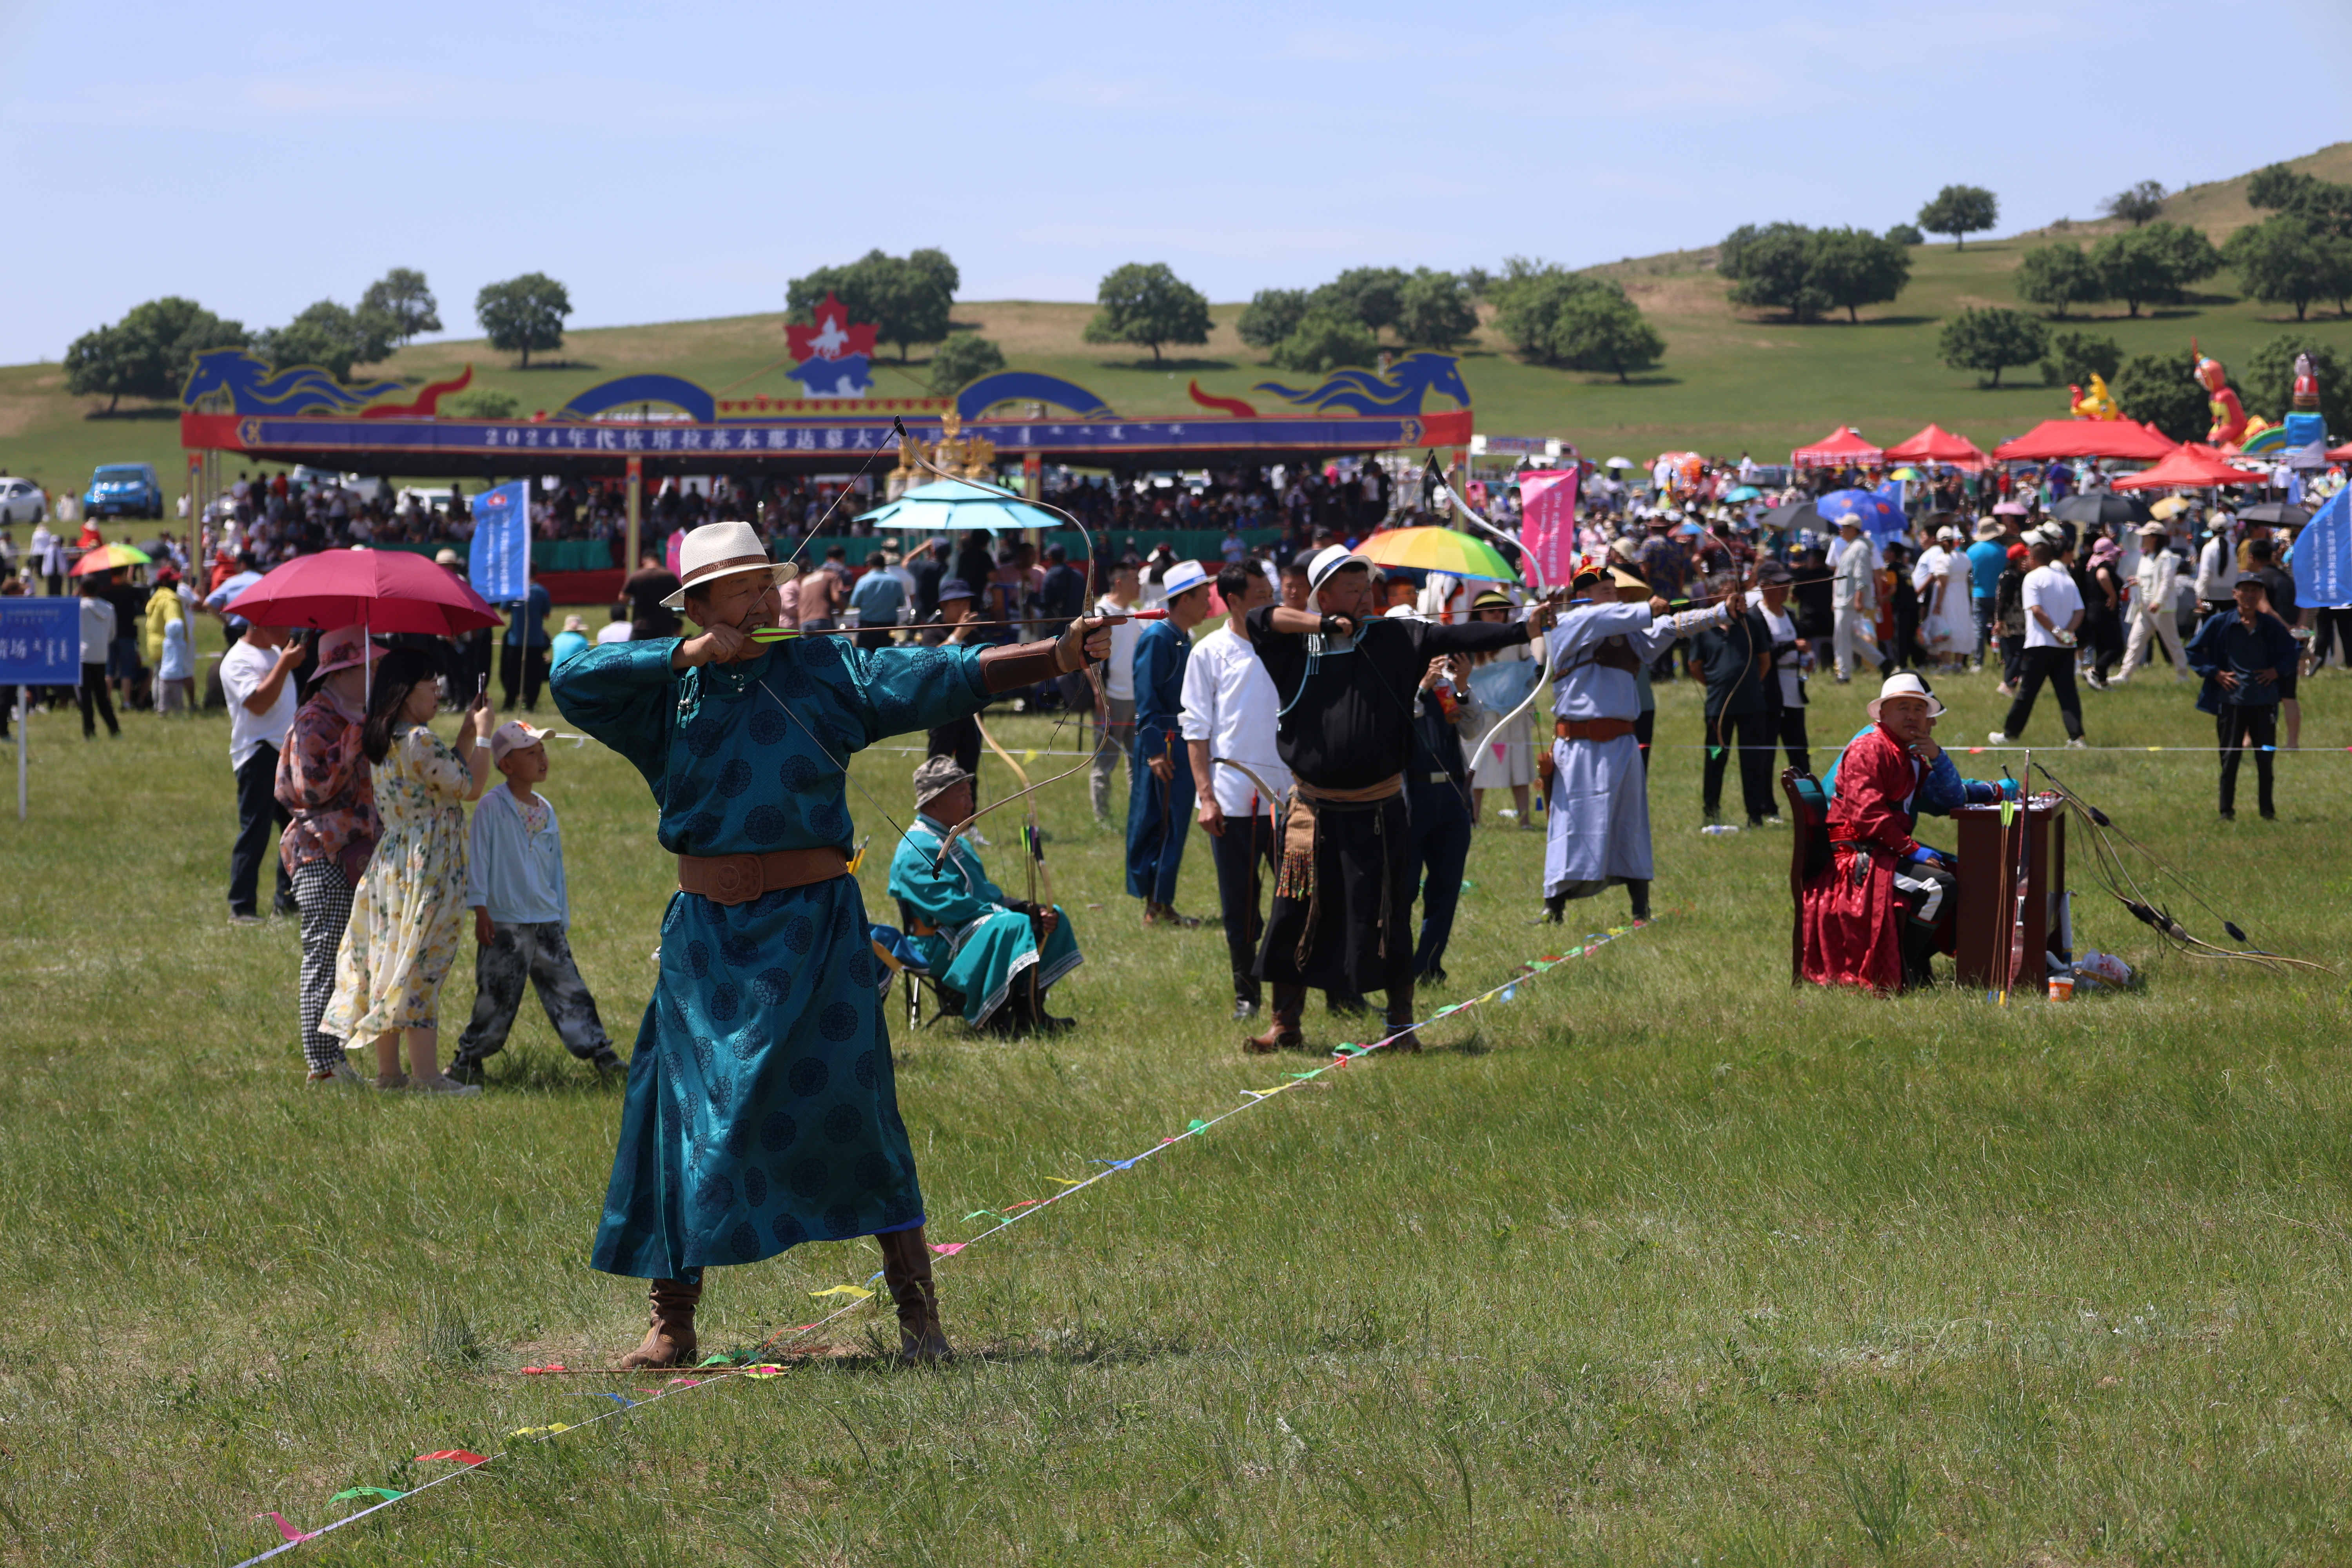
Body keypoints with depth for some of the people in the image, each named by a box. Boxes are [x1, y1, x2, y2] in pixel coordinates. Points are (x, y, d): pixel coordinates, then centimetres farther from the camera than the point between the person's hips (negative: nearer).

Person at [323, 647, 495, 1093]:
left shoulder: (382, 743, 11)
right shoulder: (419, 742, -17)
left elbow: (447, 774, 19)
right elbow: (471, 787, -13)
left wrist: (467, 733, 16)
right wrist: (483, 734, -3)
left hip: (391, 862, 9)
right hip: (426, 867, -9)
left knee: (392, 964, 12)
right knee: (422, 965, -7)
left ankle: (388, 1070, 17)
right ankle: (427, 1076, -5)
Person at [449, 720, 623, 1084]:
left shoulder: (546, 812, 12)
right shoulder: (492, 807, -7)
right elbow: (478, 858, -7)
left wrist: (562, 918, 18)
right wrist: (481, 910, -12)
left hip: (547, 923, 5)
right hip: (504, 924, -5)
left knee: (569, 990, 2)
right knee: (496, 999, -1)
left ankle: (599, 1054, 3)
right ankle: (467, 1061, 12)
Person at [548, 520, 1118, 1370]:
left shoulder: (827, 671, 1)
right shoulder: (669, 690, 4)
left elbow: (945, 677, -7)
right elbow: (574, 682, -9)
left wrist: (1058, 655, -18)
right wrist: (692, 655, -12)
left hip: (814, 931, -1)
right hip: (707, 939, 2)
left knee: (853, 1116, -4)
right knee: (687, 1125, 3)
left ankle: (917, 1311, 1)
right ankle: (672, 1322, 14)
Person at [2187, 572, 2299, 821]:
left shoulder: (2272, 626, 5)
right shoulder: (2221, 624, -1)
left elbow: (2293, 653, 17)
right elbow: (2193, 651, 4)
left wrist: (2277, 671, 1)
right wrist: (2215, 673, -5)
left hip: (2264, 701, 2)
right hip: (2231, 700, -2)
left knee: (2265, 757, 5)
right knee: (2230, 758, 0)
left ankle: (2267, 809, 15)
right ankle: (2227, 810, 7)